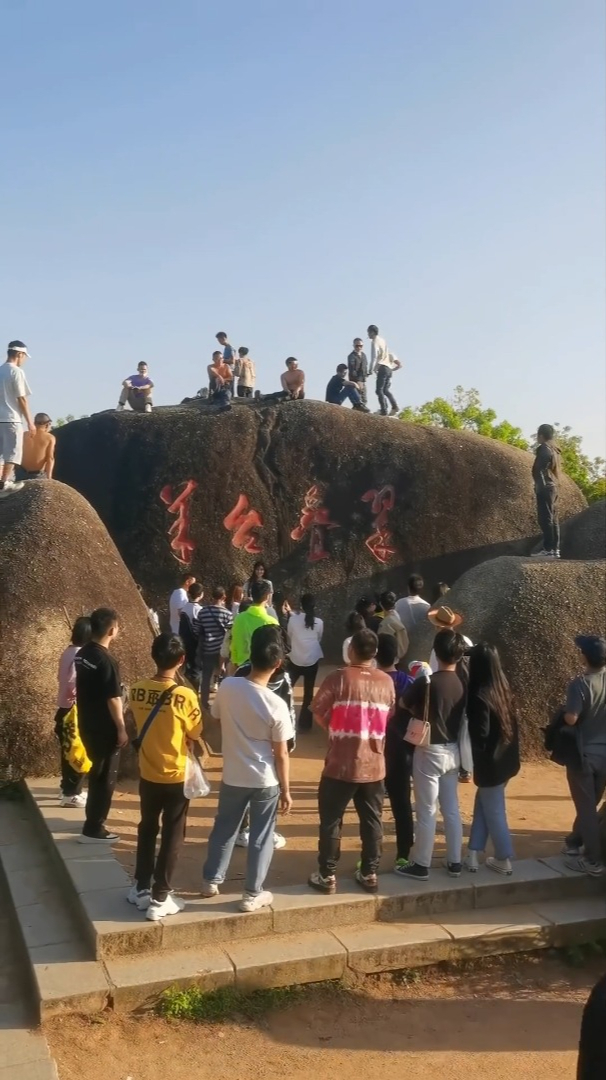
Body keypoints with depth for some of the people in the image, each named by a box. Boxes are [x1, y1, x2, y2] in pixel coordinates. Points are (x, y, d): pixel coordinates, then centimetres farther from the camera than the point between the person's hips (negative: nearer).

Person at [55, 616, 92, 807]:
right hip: (74, 710, -9)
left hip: (64, 708, 9)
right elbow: (74, 684, -27)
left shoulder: (68, 652, 9)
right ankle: (71, 794, 5)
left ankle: (68, 789, 28)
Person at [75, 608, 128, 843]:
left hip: (87, 724, 8)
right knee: (106, 776, 3)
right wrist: (121, 728, -13)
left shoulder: (82, 654, 4)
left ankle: (93, 818, 33)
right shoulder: (106, 660, -22)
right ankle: (93, 829, 9)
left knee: (97, 771, 21)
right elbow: (113, 698, -21)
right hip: (104, 728, -8)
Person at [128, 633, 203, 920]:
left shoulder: (137, 690, -8)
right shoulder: (185, 695, -21)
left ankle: (141, 889, 30)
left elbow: (138, 727, 6)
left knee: (147, 829, 21)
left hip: (148, 774, 4)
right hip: (176, 777, -4)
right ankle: (159, 899, 14)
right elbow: (194, 736, -10)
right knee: (172, 837, 9)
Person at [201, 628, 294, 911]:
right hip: (266, 782, -3)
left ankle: (211, 880, 38)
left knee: (224, 829, 23)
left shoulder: (227, 687, -15)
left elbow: (217, 718, 6)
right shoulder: (276, 706, -22)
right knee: (260, 837, 14)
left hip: (232, 777, 3)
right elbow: (281, 755, -13)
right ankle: (252, 894, 25)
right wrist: (286, 790, -1)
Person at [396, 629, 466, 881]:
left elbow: (404, 704, -3)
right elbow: (463, 717, 7)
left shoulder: (426, 683, -18)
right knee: (452, 809, 16)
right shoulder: (463, 684, -3)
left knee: (427, 811, 4)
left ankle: (421, 866, 14)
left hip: (430, 751, -5)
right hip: (453, 751, 6)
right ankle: (454, 862, 25)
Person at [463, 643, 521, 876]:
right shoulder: (504, 690, 2)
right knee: (482, 804, 18)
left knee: (493, 811, 9)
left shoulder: (480, 696, -23)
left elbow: (480, 734, -22)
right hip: (506, 759, 8)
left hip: (491, 763, -8)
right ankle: (473, 854, 24)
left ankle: (504, 860, 21)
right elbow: (511, 726, 9)